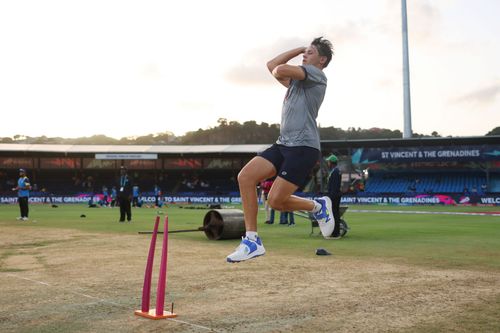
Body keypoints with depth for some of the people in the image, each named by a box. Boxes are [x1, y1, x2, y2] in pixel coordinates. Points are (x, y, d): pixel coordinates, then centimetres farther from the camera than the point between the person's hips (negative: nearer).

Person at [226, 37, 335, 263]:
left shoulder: (316, 75, -3)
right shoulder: (296, 79, 24)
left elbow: (281, 70, -16)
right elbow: (272, 65, 28)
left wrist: (278, 70, 9)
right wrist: (299, 49, 25)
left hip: (303, 147, -9)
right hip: (283, 144, 9)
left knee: (276, 200, -14)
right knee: (245, 177, -10)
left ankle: (318, 207, 15)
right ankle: (252, 241, -7)